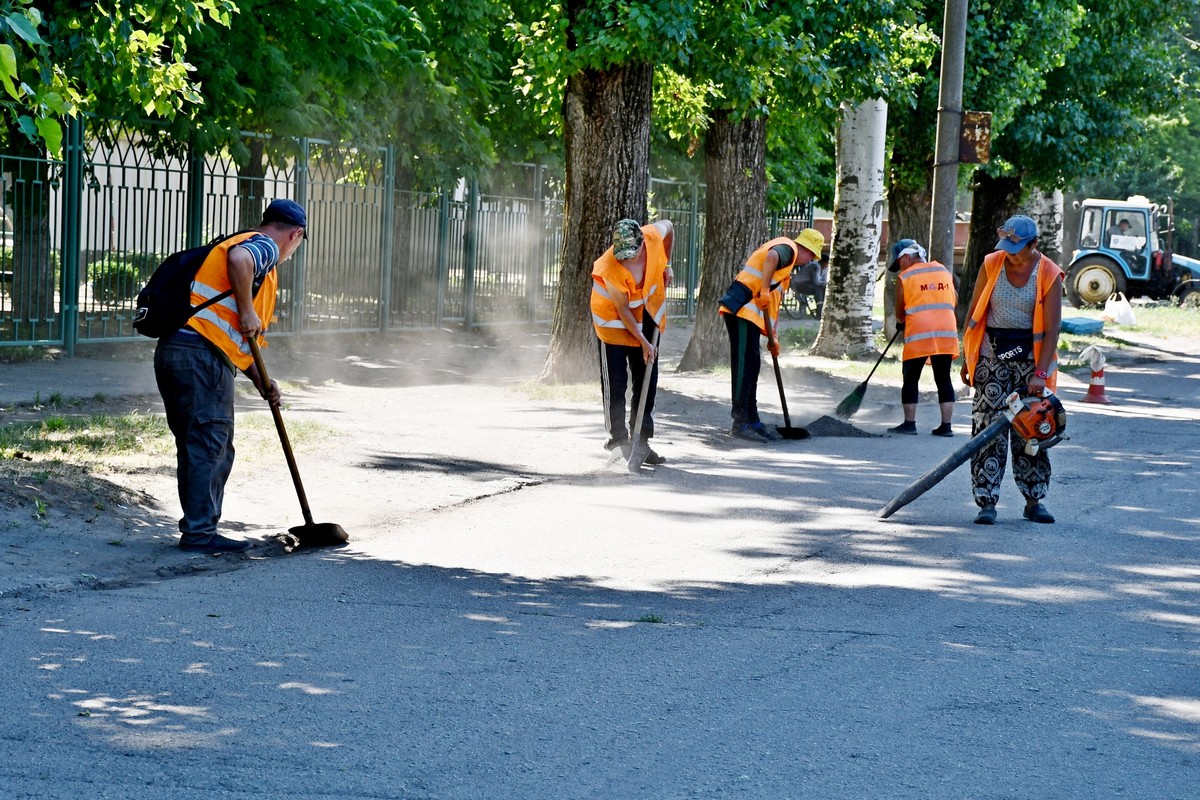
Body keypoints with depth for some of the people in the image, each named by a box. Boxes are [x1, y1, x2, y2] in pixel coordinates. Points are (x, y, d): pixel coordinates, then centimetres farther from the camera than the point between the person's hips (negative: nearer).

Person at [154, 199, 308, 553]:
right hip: (202, 355, -10)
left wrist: (260, 380, 27)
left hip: (171, 351, 10)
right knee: (210, 445, -6)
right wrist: (247, 311, -17)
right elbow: (238, 259, -28)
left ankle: (197, 528, 20)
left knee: (198, 446, 15)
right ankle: (200, 532, -5)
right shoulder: (265, 247, 0)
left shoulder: (247, 243, 30)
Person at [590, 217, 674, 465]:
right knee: (615, 381, -7)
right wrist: (643, 343, -21)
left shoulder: (655, 235, -22)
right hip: (613, 318, -5)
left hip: (646, 316, 5)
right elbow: (623, 310, -24)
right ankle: (618, 438, 5)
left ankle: (641, 441, 11)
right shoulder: (610, 268, -33)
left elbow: (668, 226, 5)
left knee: (647, 379, 5)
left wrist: (667, 266, 5)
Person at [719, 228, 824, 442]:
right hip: (742, 309, -10)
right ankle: (740, 423, -13)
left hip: (748, 313, 10)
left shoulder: (786, 263, 28)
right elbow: (771, 257, -29)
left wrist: (773, 336, 23)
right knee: (744, 365, -11)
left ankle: (752, 421, 21)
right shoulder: (788, 248, -3)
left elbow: (774, 303, 29)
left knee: (751, 367, 14)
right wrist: (764, 291, -30)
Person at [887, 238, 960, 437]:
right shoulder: (944, 272, 13)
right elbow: (954, 301, 19)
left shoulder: (904, 277, 0)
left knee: (911, 378, 6)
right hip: (947, 331, 4)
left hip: (918, 333, -4)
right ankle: (946, 425, 5)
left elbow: (899, 313, 3)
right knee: (943, 379, 7)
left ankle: (909, 423, 5)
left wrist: (901, 322, 23)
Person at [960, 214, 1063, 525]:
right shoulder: (991, 265, -3)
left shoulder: (1049, 275, -9)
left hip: (1030, 356, -1)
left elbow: (1051, 329, -11)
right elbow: (974, 312, 5)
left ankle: (1034, 500, 11)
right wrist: (967, 358, 6)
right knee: (988, 428, -5)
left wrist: (1040, 373, -19)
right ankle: (986, 502, -5)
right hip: (992, 354, 1)